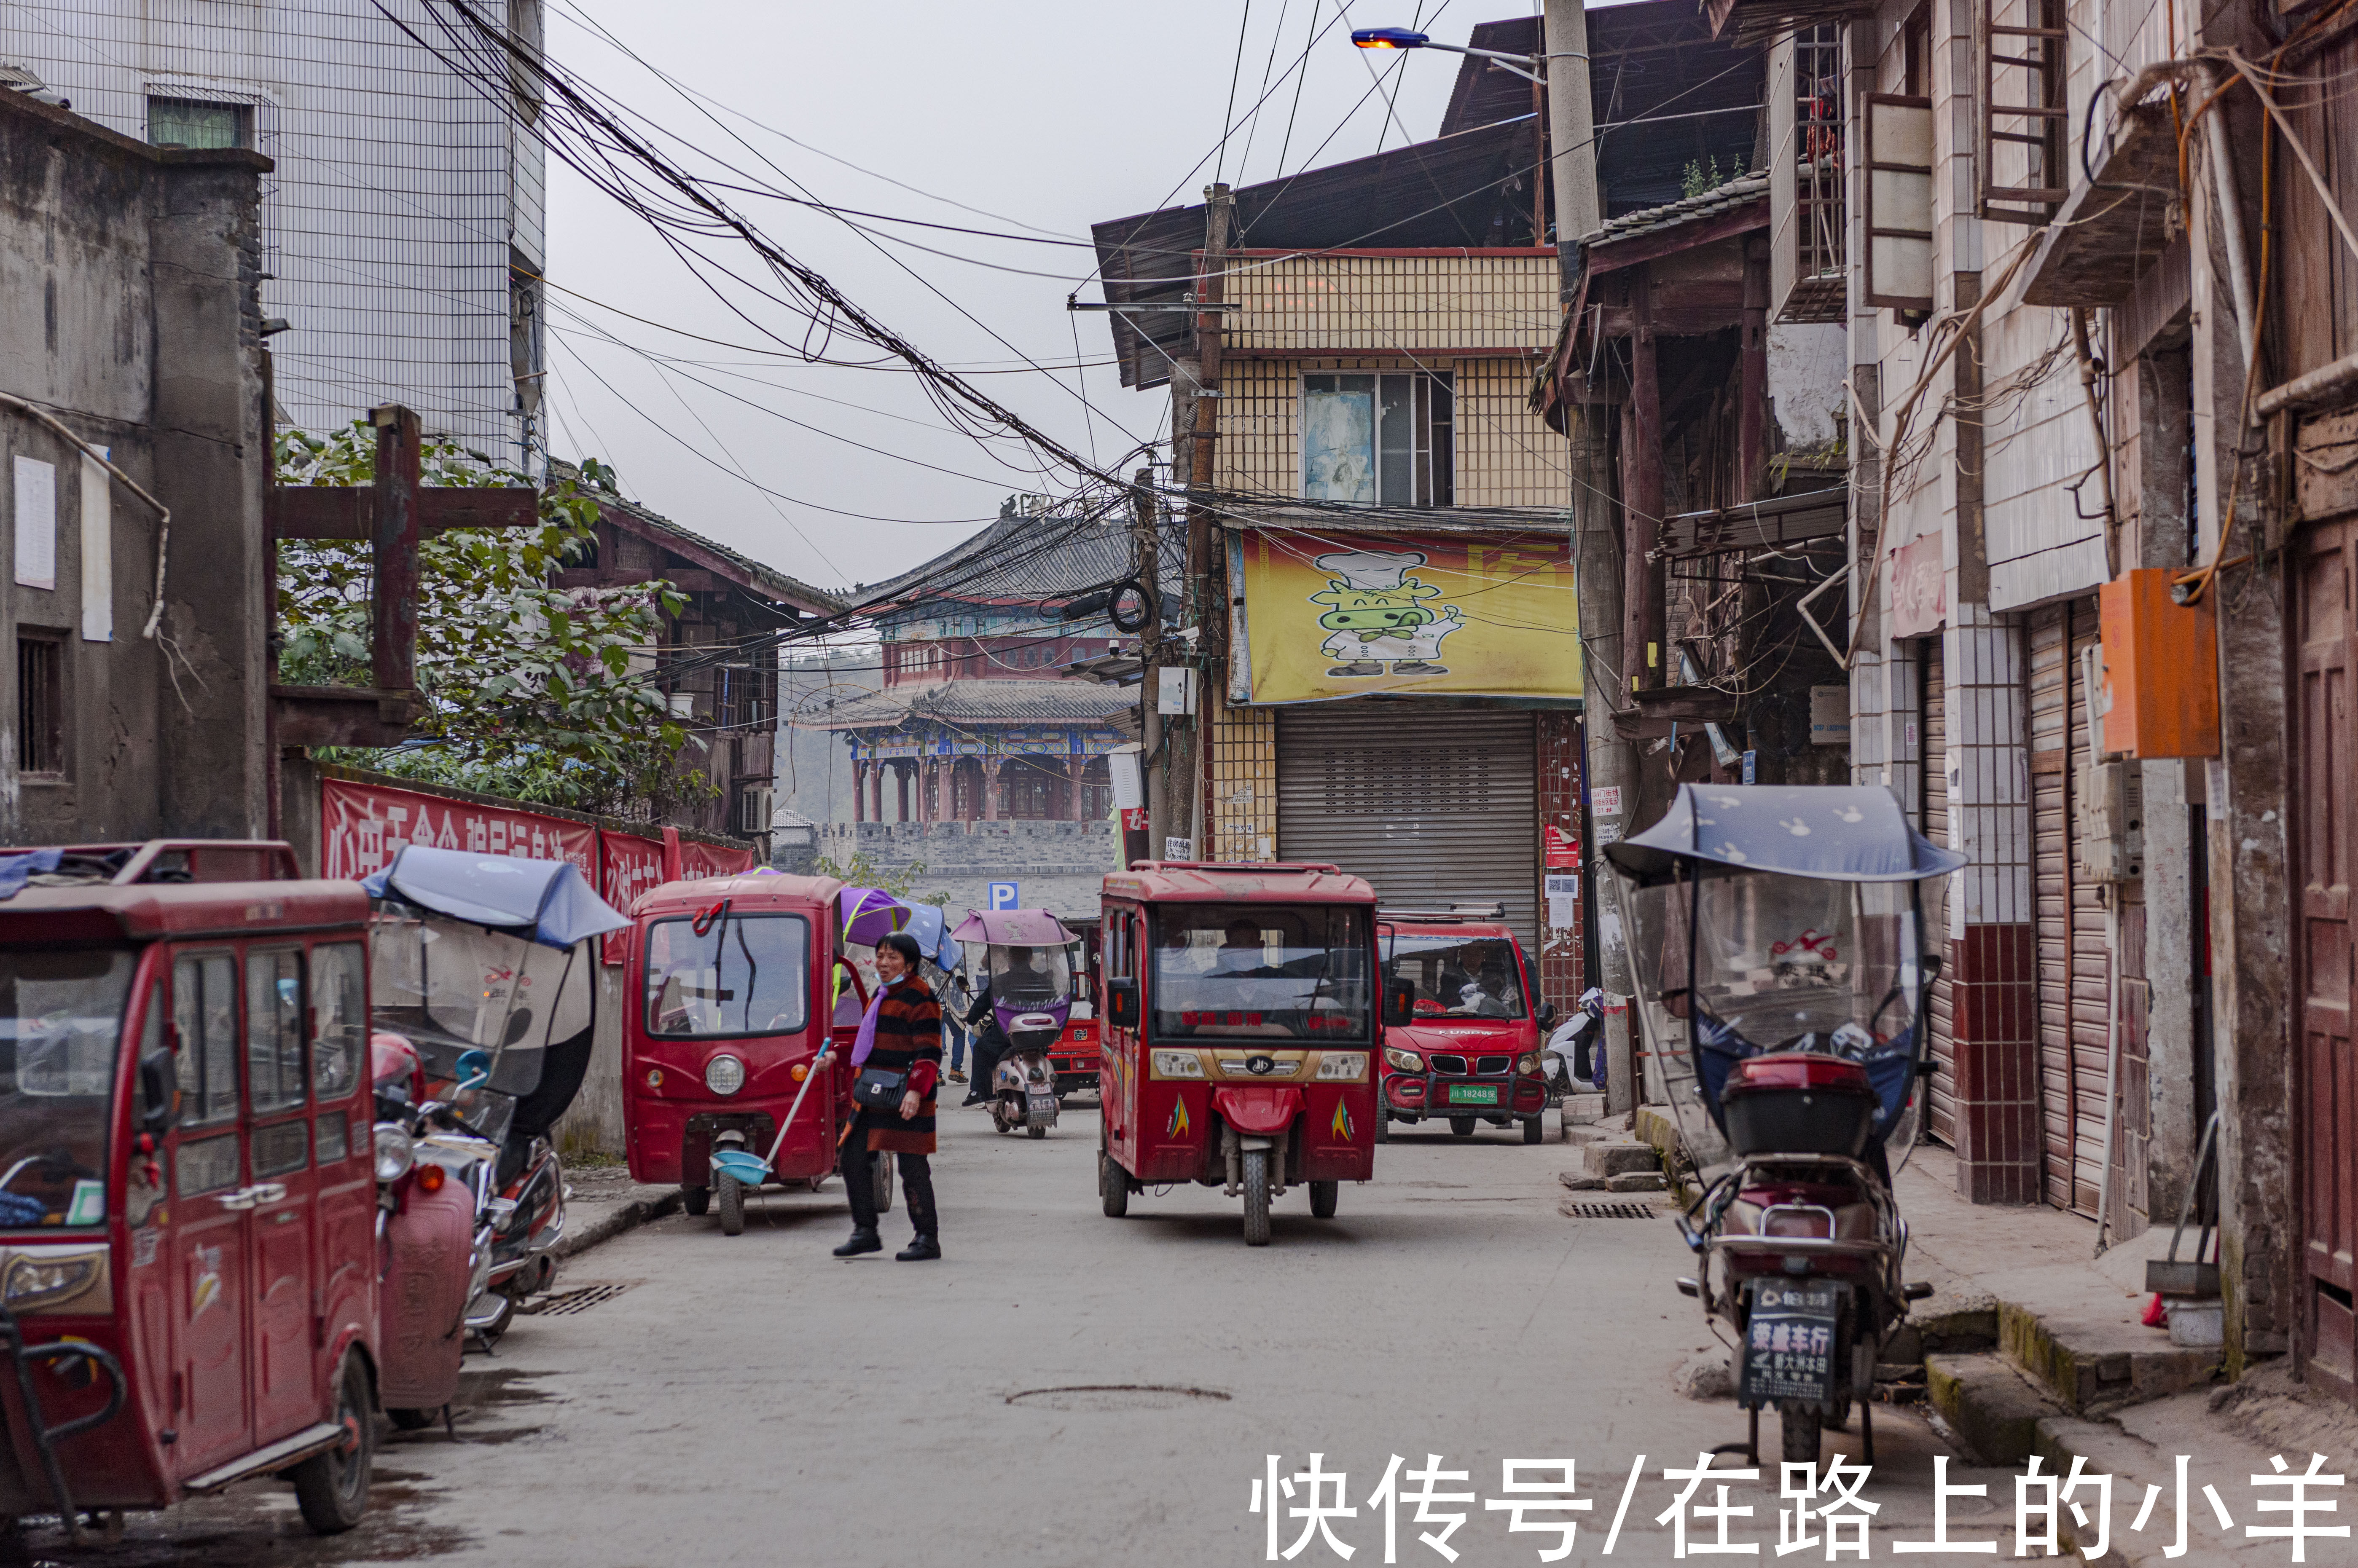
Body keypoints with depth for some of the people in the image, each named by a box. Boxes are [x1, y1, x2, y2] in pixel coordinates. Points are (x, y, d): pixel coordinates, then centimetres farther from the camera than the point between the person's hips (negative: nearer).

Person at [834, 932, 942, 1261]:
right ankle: (865, 1232, 18)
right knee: (854, 1159, 9)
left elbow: (929, 1052, -17)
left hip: (906, 1100, -10)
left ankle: (928, 1240, 0)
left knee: (912, 1166, -7)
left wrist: (916, 1091, -28)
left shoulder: (919, 997, -11)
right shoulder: (883, 994, 18)